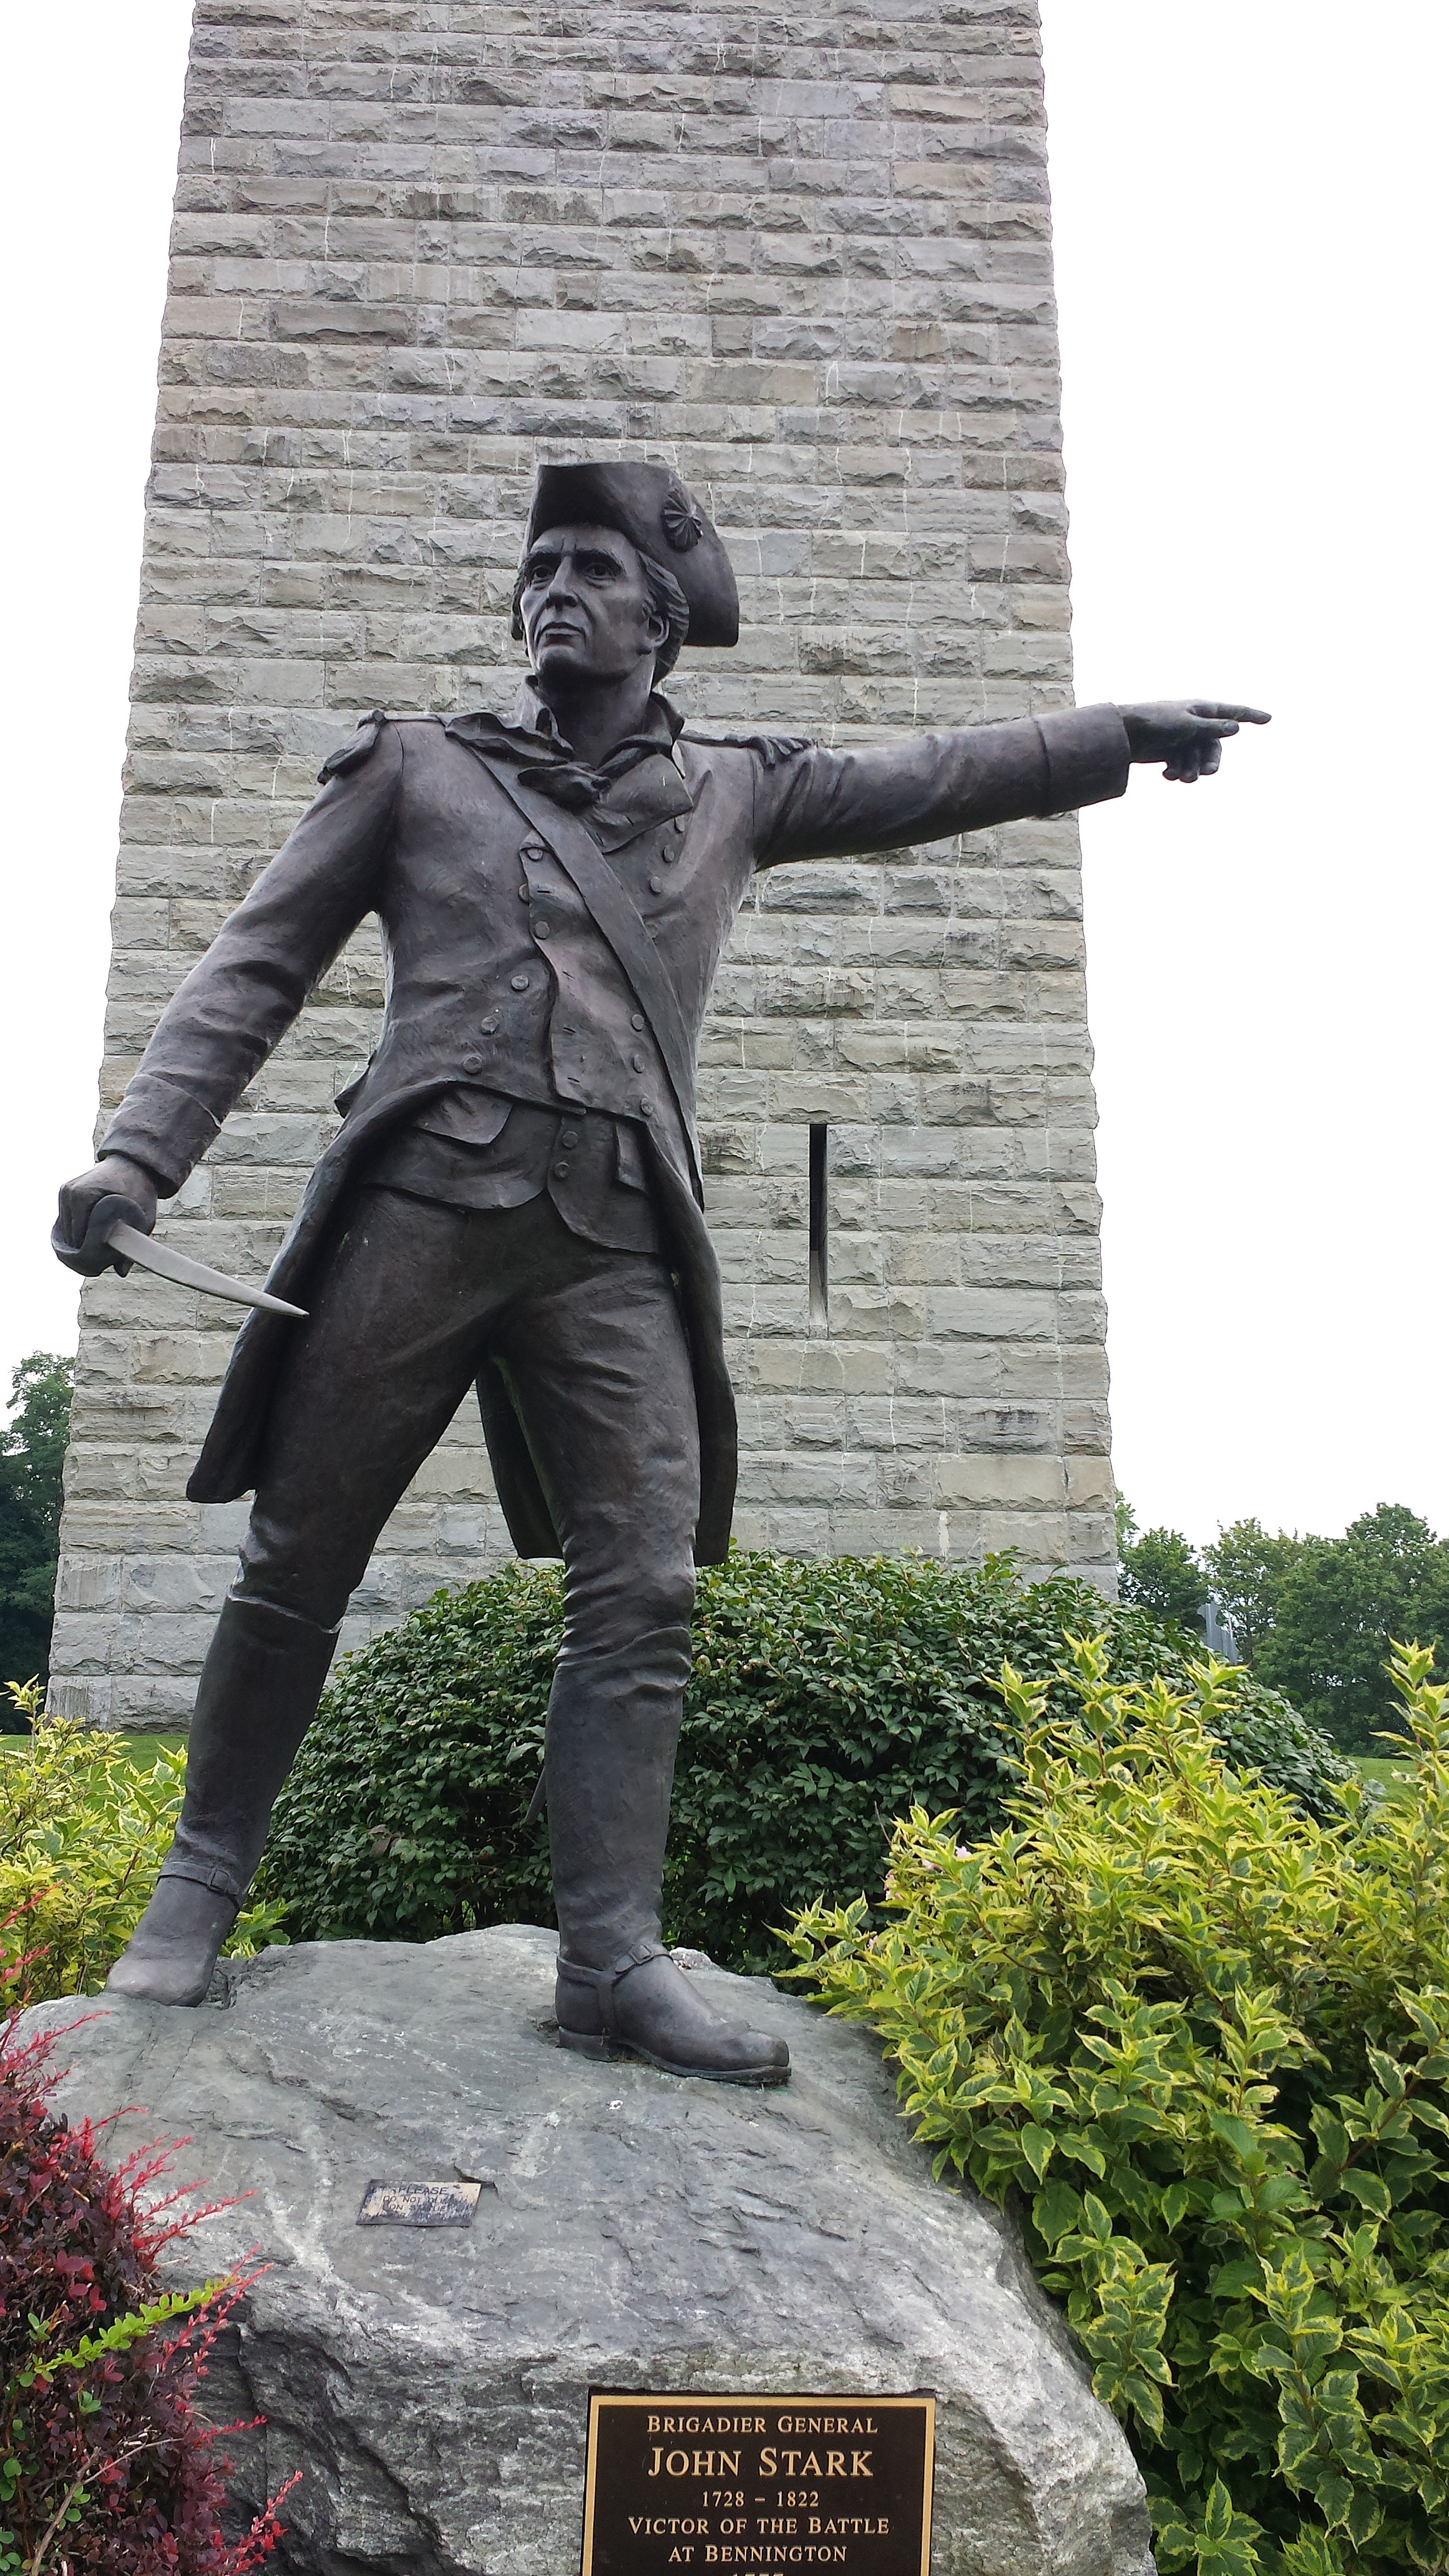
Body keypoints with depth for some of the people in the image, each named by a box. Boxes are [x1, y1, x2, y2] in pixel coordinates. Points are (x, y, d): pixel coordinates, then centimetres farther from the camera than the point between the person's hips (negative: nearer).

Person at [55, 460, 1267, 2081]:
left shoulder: (732, 795, 22)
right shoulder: (415, 767, 16)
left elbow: (930, 780, 22)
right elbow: (257, 968, 10)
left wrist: (1122, 731, 15)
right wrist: (139, 1153, -1)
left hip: (614, 1242, 2)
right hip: (422, 1197, -1)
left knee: (642, 1593, -6)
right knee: (299, 1562, 2)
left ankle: (612, 1960, -1)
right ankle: (200, 1889, 19)